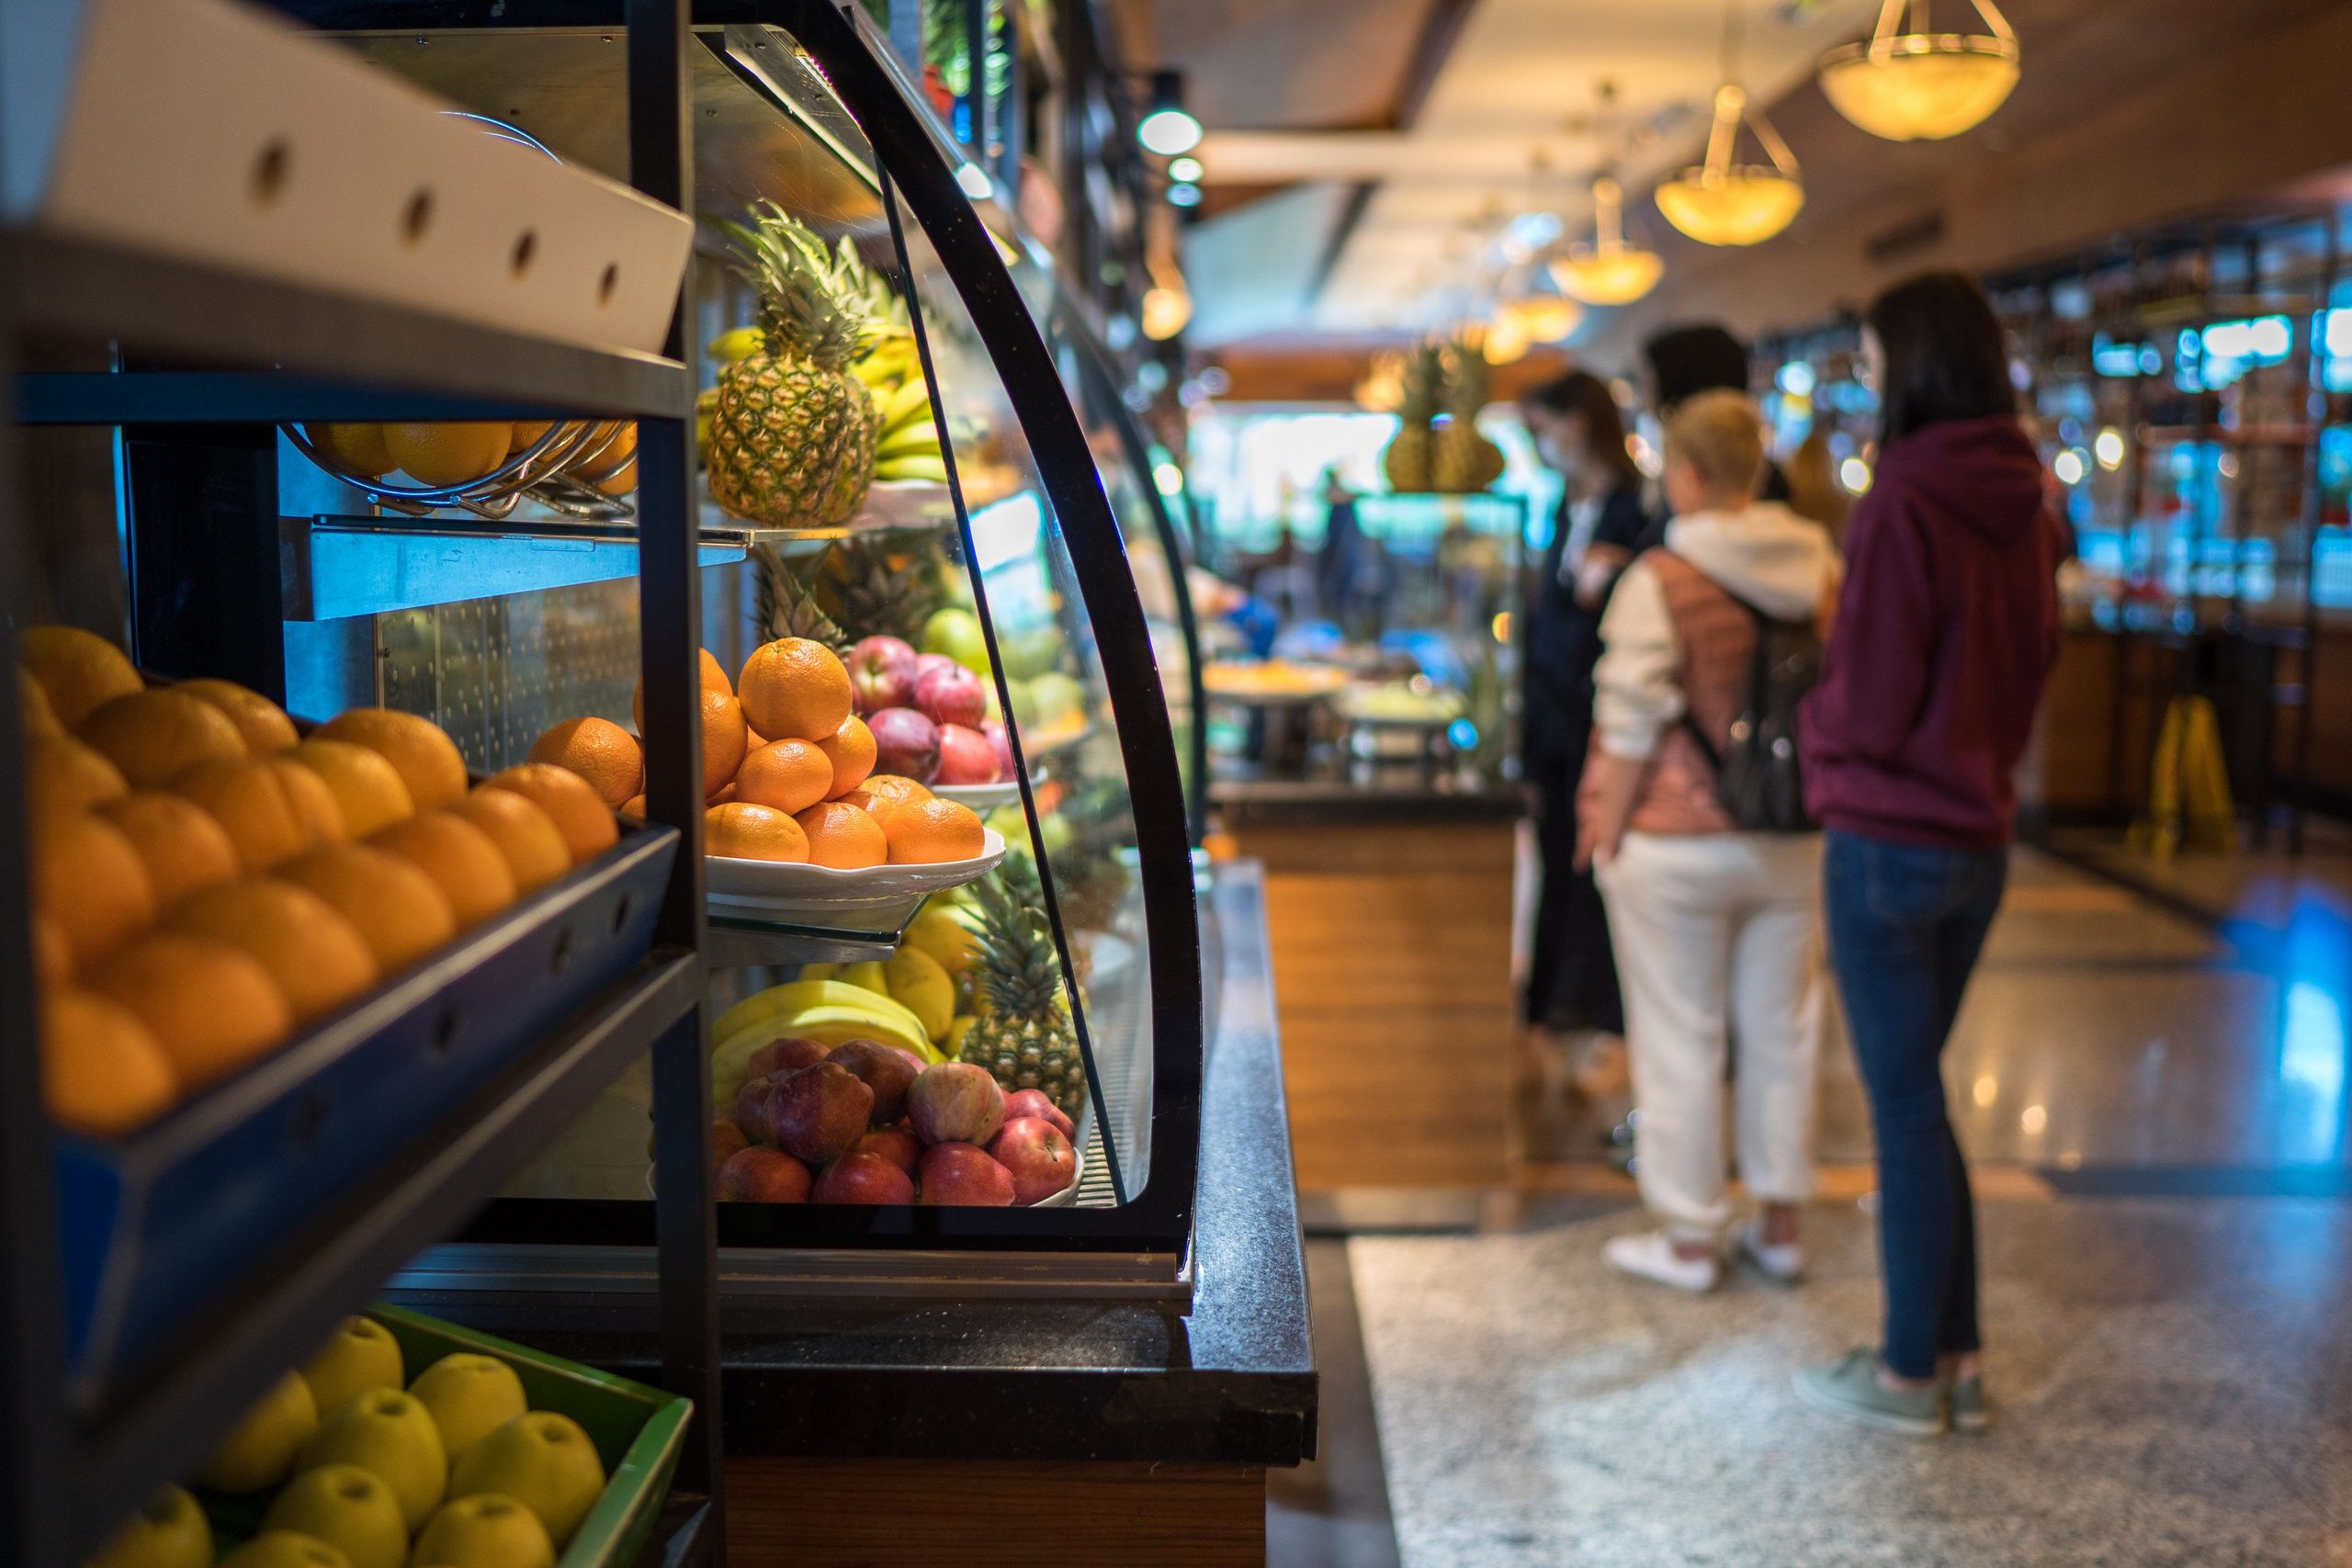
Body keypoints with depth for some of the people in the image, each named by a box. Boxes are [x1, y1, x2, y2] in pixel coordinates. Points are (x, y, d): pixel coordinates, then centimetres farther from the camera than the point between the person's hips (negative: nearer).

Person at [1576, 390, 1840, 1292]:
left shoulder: (1661, 580, -16)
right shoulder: (1822, 570, 3)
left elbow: (1633, 733, -16)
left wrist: (1607, 836, -6)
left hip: (1678, 846, -6)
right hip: (1792, 842, 6)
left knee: (1679, 1039, 5)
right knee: (1781, 1029, 16)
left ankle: (1689, 1240, 16)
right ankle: (1779, 1226, 27)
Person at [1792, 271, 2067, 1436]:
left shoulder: (1902, 507, -19)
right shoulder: (2025, 509, 6)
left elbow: (1864, 710, -17)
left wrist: (1802, 719, 2)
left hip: (1890, 844, -8)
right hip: (1980, 837, 8)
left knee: (1904, 1104, 2)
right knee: (1916, 1092, 17)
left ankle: (1912, 1373, 15)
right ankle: (1956, 1356, 25)